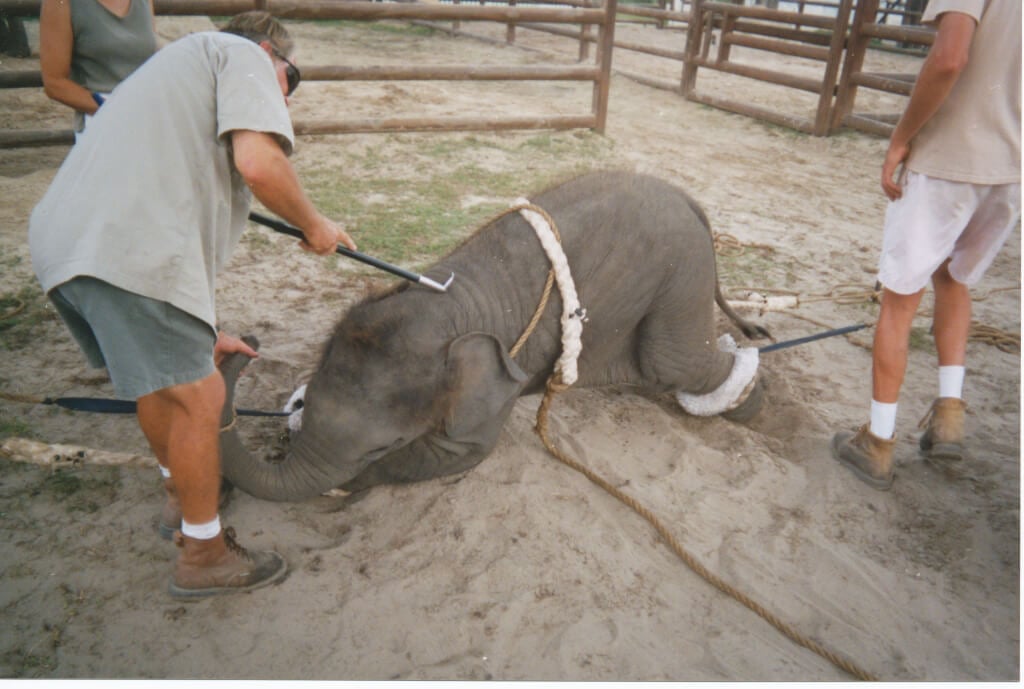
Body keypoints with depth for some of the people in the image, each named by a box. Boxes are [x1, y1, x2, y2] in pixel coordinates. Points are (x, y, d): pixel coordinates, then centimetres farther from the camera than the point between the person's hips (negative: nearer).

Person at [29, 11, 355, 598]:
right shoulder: (244, 55, 8)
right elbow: (258, 163, -15)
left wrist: (201, 333, 35)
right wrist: (314, 225, 5)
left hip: (64, 242, 10)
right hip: (130, 254, -10)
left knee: (157, 375, 27)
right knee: (198, 397, 2)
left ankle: (184, 485, 48)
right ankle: (204, 555, 19)